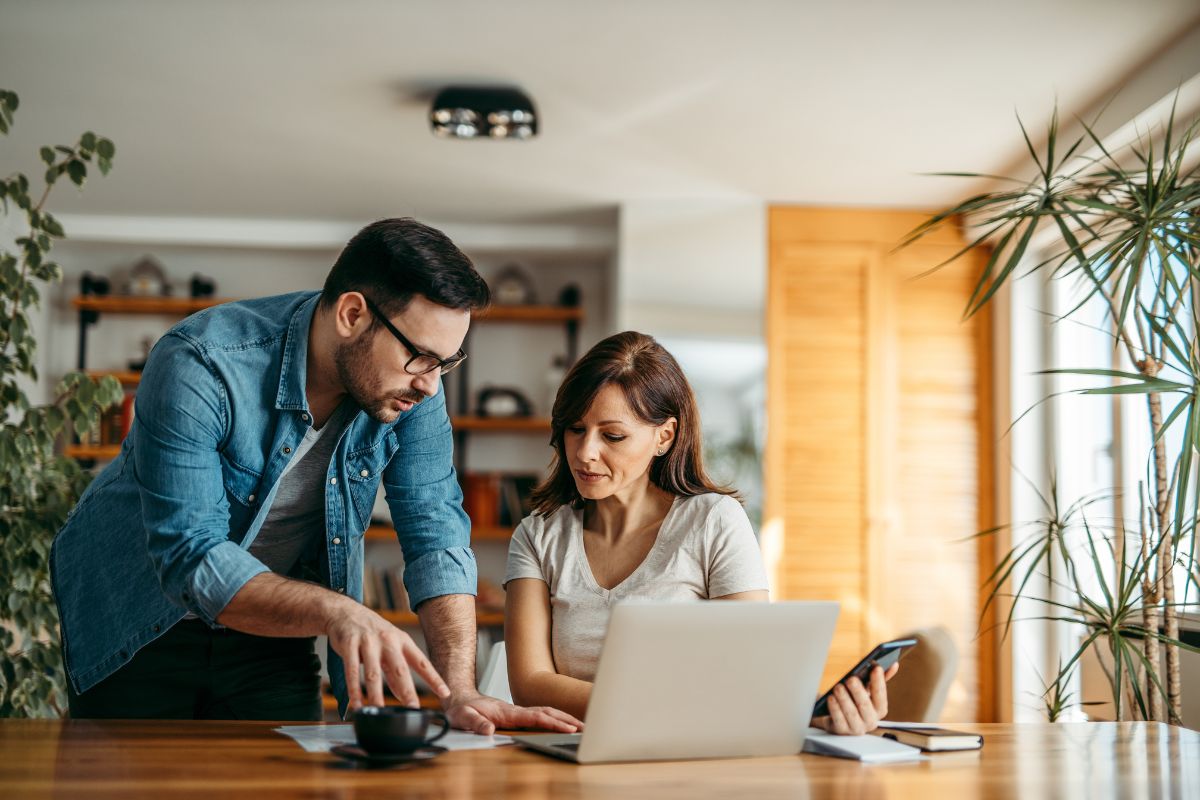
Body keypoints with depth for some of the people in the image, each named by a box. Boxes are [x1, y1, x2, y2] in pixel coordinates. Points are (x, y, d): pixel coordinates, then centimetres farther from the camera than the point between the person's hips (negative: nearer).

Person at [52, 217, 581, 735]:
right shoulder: (199, 368, -31)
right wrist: (336, 611, -50)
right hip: (144, 625, -3)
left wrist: (460, 692, -31)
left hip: (271, 632, 4)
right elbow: (189, 559, -35)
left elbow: (436, 536, -18)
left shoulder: (412, 385, -16)